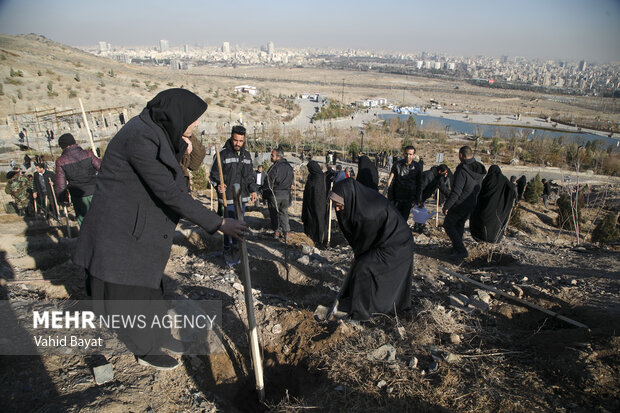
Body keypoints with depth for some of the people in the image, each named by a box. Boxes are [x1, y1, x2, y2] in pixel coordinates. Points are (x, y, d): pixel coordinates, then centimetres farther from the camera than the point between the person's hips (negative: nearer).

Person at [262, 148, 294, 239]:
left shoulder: (274, 167, -16)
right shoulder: (289, 167, 6)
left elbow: (268, 182, -14)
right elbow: (291, 181, 14)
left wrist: (265, 195, -5)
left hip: (275, 194, -5)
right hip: (286, 194, 6)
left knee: (274, 213, 10)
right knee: (284, 213, 15)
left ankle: (276, 232, 14)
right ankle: (286, 232, 10)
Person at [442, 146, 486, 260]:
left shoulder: (462, 170, -24)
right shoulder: (480, 169, 2)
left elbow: (456, 192, -26)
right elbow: (480, 188, 11)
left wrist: (446, 206, -19)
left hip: (460, 204, -8)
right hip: (473, 204, 8)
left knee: (448, 225, 7)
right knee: (460, 224, 24)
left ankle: (461, 250, 0)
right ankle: (457, 247, 33)